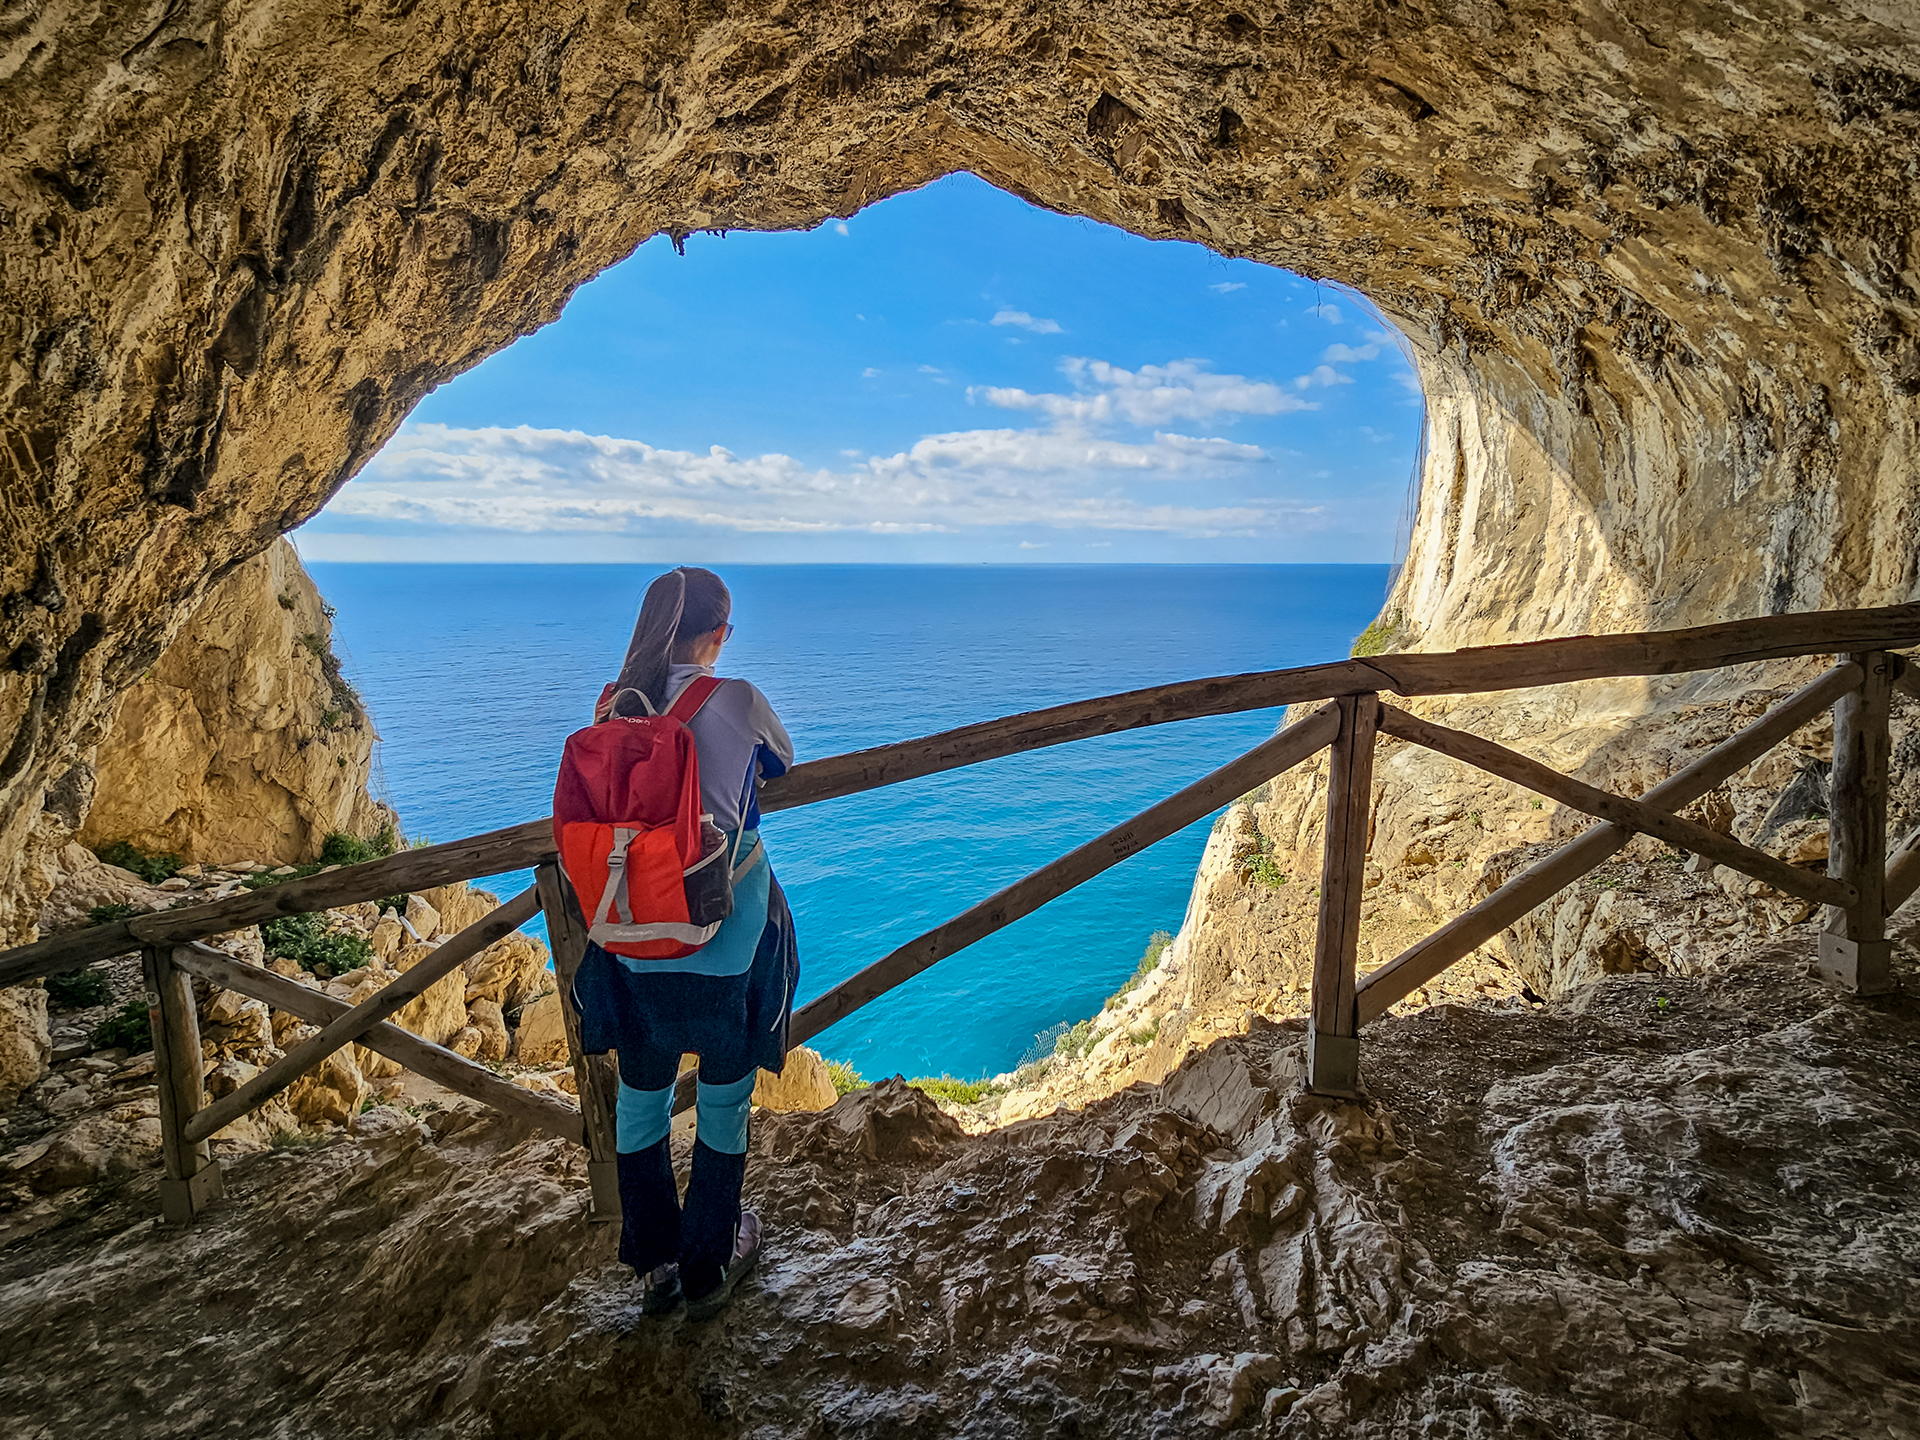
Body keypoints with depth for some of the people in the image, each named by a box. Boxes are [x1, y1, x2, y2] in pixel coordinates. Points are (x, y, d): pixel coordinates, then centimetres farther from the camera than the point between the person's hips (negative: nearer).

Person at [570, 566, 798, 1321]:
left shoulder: (611, 707, -5)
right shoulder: (735, 700, -15)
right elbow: (782, 762, 5)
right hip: (728, 938, -3)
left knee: (641, 1096, 20)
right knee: (724, 1100, 15)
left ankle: (653, 1265, 35)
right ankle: (708, 1270, 31)